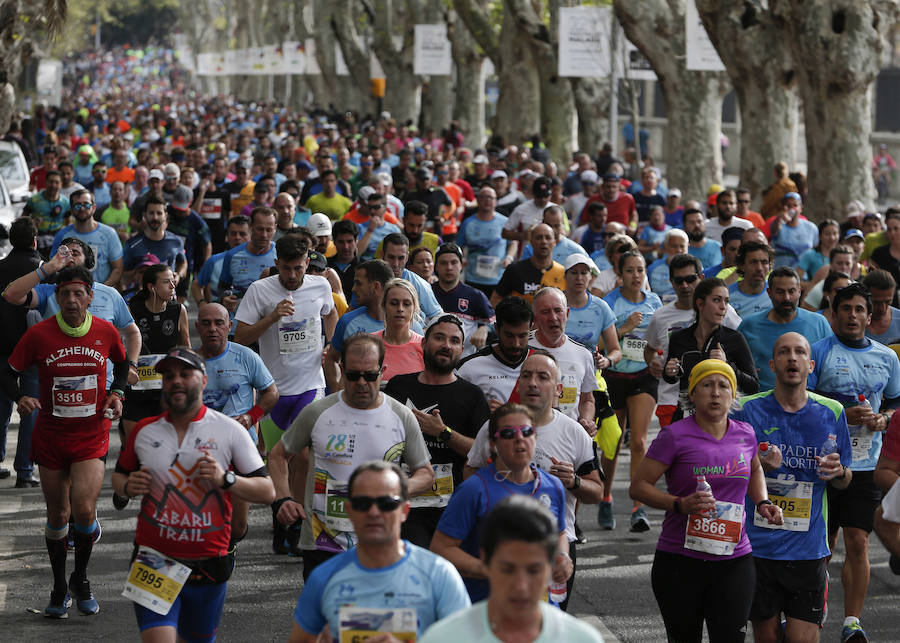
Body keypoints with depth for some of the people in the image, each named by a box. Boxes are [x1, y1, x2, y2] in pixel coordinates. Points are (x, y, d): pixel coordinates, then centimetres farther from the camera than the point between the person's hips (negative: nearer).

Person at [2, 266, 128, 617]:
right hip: (50, 436, 0)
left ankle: (80, 578, 11)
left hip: (91, 435, 0)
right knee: (57, 515, 8)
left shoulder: (106, 331, -4)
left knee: (84, 510, -16)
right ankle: (60, 588, 27)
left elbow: (122, 364, 16)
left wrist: (117, 393, -1)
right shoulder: (38, 334, -9)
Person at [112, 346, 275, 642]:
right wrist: (128, 486, -3)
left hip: (207, 563, 0)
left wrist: (225, 479, -20)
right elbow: (119, 475, 20)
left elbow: (267, 492, -4)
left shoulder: (230, 431, -2)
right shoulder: (144, 431, 4)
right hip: (154, 559, 0)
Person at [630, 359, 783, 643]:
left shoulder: (745, 434, 9)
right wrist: (680, 504, -21)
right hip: (679, 563, -3)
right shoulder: (674, 436, -6)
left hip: (734, 561, 3)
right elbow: (638, 486, -6)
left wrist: (762, 503, 12)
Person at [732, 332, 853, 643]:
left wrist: (838, 472, -9)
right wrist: (758, 467, -19)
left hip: (808, 549, 1)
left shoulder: (831, 413, 4)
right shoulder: (748, 410, -2)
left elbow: (844, 481, 14)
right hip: (758, 545, -1)